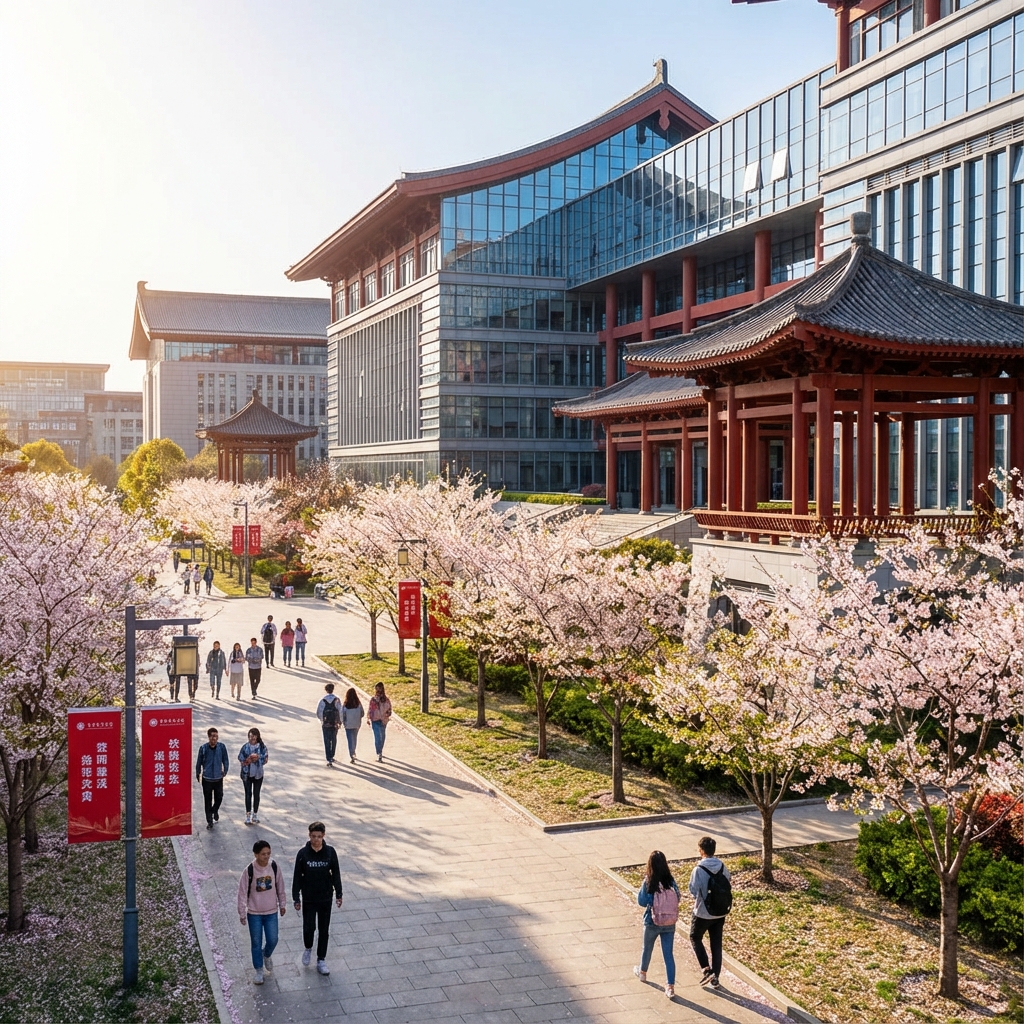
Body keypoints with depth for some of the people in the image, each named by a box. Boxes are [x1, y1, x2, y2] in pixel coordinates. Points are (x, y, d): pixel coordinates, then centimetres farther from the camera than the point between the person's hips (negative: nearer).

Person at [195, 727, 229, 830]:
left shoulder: (222, 747, -10)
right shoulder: (203, 748, -12)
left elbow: (225, 760, 3)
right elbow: (199, 762, 1)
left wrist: (225, 770, 2)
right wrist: (197, 774, 10)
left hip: (218, 778, 1)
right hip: (206, 778, -1)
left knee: (219, 797, 11)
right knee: (208, 800, 5)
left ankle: (214, 811, 43)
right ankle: (209, 821, 17)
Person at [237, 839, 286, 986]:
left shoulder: (274, 867, -9)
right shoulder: (249, 871, -18)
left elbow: (280, 887, 4)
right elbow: (243, 893, -10)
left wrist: (282, 905, 10)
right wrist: (242, 913, -7)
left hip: (271, 912, 2)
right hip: (254, 913, -2)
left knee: (272, 941, 4)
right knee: (256, 943, 8)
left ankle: (266, 956, 37)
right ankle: (259, 971, 26)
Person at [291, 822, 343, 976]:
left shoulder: (330, 852, -8)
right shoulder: (303, 853, -11)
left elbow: (336, 874, 2)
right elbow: (297, 877, -5)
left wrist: (338, 894, 3)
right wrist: (296, 898, -5)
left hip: (326, 898, 1)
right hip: (308, 899, -1)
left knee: (324, 930, 8)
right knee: (309, 927, 0)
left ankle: (321, 960, 23)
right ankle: (308, 948, 31)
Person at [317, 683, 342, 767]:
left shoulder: (323, 700, -7)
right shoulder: (336, 699, -7)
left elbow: (318, 713, -4)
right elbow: (340, 711, -8)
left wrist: (322, 720, 14)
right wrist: (340, 722, 3)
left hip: (325, 724, -1)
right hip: (335, 723, 1)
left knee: (327, 742, 1)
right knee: (334, 740, 20)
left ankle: (329, 760, -8)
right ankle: (331, 756, 31)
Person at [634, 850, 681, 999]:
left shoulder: (648, 883, -18)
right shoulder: (671, 881, -9)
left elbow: (642, 901, -11)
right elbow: (677, 899, 1)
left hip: (652, 923, -1)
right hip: (670, 924, 2)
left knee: (647, 949, 24)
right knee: (668, 954, 7)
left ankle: (642, 972, 48)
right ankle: (670, 987, 2)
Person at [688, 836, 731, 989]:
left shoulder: (699, 870, -22)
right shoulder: (723, 867, -6)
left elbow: (693, 892, -18)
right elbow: (728, 888, 3)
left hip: (703, 913, -4)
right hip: (720, 913, 5)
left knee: (695, 938, 19)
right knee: (716, 945, 16)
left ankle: (706, 970, 8)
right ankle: (715, 977, 22)